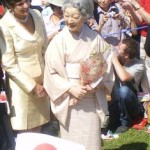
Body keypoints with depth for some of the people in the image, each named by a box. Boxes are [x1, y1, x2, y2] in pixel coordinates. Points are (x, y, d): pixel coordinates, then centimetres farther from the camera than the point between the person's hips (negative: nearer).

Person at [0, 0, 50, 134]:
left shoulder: (37, 15, -3)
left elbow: (45, 48, 6)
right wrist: (32, 86, -14)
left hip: (42, 79, 5)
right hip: (22, 84, -4)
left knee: (38, 126, 15)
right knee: (26, 132, 6)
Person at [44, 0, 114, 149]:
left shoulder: (95, 38, -4)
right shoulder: (59, 40, -8)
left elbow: (106, 65, 2)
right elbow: (52, 71, -6)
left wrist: (95, 85, -12)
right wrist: (70, 88, -15)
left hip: (92, 97, 2)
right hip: (68, 97, -1)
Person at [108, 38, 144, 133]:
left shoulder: (138, 66, -17)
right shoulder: (115, 59, -5)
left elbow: (124, 77, -36)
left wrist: (115, 60, -24)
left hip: (129, 105, -2)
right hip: (115, 103, 2)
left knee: (124, 90, -33)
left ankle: (125, 122, -11)